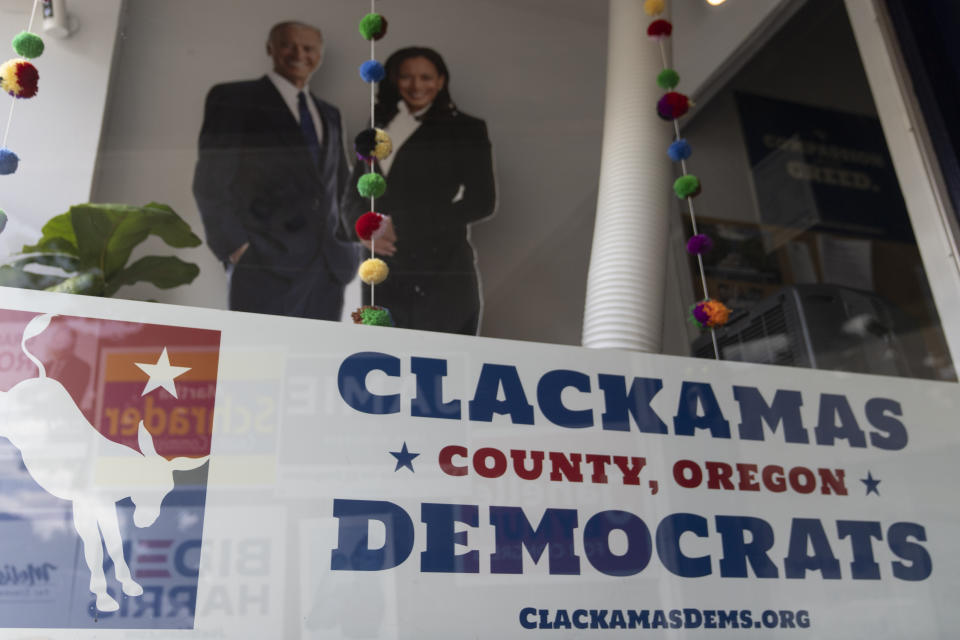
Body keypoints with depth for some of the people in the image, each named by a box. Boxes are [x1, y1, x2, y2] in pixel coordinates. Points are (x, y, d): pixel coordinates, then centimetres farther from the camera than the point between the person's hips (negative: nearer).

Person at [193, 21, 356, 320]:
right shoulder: (232, 98, 4)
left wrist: (346, 245, 12)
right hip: (266, 267, -5)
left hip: (330, 268, 5)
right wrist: (236, 248, -11)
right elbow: (210, 183, -3)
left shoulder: (329, 114, 21)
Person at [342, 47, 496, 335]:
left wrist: (399, 224, -9)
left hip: (442, 274, -3)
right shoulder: (379, 128, 16)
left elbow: (482, 201, -4)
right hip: (382, 276, 3)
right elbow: (353, 195, 17)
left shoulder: (464, 130, 4)